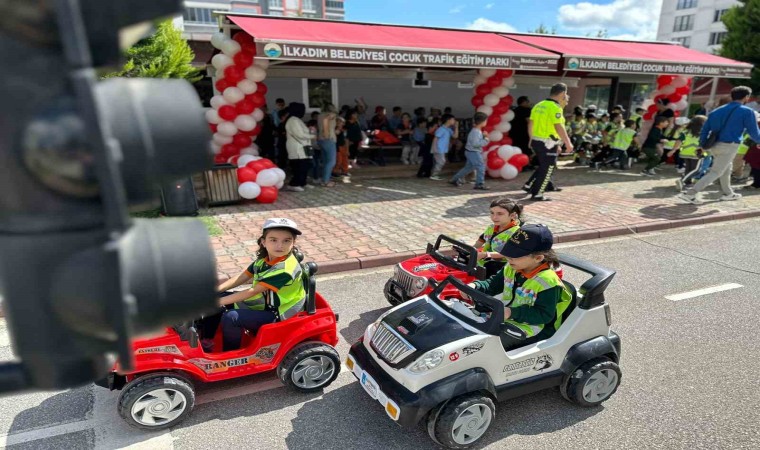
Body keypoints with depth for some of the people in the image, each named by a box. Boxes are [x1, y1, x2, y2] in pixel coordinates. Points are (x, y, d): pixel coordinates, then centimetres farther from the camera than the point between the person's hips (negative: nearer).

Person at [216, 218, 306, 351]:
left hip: (276, 315, -9)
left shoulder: (284, 269, -29)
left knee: (229, 317, -24)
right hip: (263, 303, 9)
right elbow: (241, 278, 3)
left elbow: (252, 292, -28)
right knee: (221, 296, 7)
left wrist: (219, 301, -25)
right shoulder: (264, 259, -2)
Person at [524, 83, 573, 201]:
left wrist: (532, 139, 24)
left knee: (544, 167, 24)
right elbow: (559, 127, -22)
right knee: (547, 170, 3)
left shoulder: (539, 105, 10)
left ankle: (530, 185, 24)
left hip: (536, 142, 8)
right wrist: (568, 143, -17)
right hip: (548, 144, -8)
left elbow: (530, 124, 14)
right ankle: (537, 195, 6)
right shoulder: (555, 108, -15)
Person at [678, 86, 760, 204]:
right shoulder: (747, 112, -5)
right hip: (729, 146, -7)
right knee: (715, 172, -4)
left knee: (726, 168, 25)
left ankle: (728, 193, 37)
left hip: (714, 145, 7)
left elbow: (705, 129, 9)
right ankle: (690, 193, -17)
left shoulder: (718, 110, 11)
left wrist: (702, 145, 13)